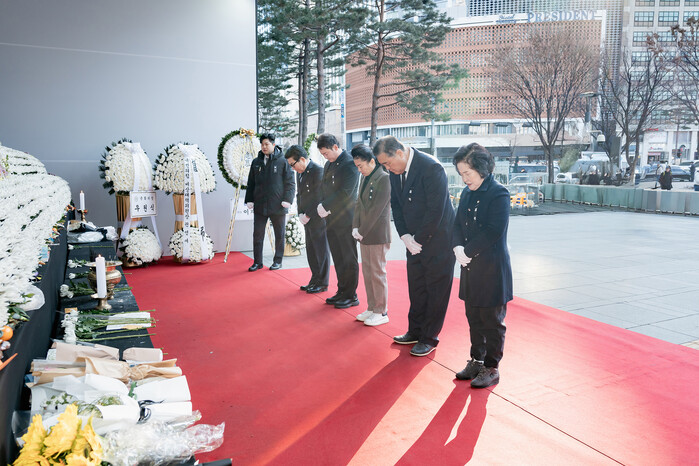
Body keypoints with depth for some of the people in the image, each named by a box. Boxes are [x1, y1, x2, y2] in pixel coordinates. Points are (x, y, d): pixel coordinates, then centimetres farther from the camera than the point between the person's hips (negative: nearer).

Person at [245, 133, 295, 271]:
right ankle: (257, 262, 14)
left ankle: (277, 261, 20)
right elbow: (251, 183, 16)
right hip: (260, 206, 3)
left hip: (278, 206, -3)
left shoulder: (282, 161, -2)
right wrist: (249, 200, 8)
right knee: (257, 234, 4)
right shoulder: (256, 162, 10)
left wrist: (287, 199, -12)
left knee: (279, 235, 7)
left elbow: (290, 183, -3)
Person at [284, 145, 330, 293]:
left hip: (318, 218, -8)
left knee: (321, 250, 1)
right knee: (311, 250, 14)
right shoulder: (300, 172, 11)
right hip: (307, 219, 9)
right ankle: (315, 280, 25)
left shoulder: (318, 171, -16)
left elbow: (320, 197, -18)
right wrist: (301, 214, 4)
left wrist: (308, 215, -15)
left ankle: (322, 283, 11)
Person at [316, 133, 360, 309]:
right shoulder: (329, 164, 13)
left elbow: (345, 193, -19)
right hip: (332, 219, 8)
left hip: (346, 219, -8)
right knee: (338, 258, 13)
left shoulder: (349, 164, -14)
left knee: (349, 259, 1)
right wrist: (322, 206, 2)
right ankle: (342, 292, 24)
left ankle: (351, 296, 11)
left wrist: (325, 207, -14)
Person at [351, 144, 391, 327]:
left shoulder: (384, 178, -14)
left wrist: (362, 231, -14)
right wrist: (355, 227, 3)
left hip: (378, 235, -8)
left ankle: (381, 312, 9)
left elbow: (377, 209, -17)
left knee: (378, 273, -1)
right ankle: (371, 308, 24)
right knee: (367, 272, 13)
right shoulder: (365, 178, 13)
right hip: (364, 234, 8)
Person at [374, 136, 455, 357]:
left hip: (437, 239, -7)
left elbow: (436, 211, -23)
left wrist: (418, 238, -15)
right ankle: (415, 331, 30)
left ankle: (429, 338, 16)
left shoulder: (431, 168, -23)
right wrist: (405, 236, -4)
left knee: (436, 290, 4)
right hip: (415, 240, 7)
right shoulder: (396, 172, 1)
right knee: (416, 288, 16)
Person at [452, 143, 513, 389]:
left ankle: (491, 367, 18)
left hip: (492, 269, -7)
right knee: (474, 319, 17)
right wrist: (458, 248, -8)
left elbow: (493, 231, -20)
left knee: (492, 322, 5)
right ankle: (476, 361, 31)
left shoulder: (499, 194, -13)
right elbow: (458, 224, 10)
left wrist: (468, 252, -17)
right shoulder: (467, 193, 10)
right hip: (470, 267, 8)